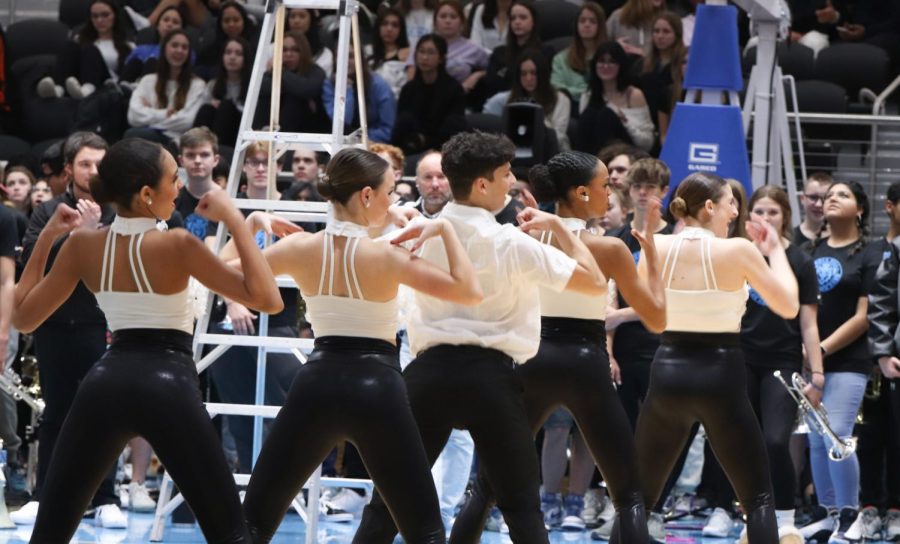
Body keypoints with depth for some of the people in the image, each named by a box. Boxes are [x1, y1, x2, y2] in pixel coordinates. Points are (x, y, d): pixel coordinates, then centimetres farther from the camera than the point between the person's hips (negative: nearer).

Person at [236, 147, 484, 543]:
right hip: (376, 391, -3)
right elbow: (469, 292, -11)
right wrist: (444, 230, -4)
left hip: (316, 386, 3)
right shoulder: (386, 258, -10)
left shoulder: (300, 248, -1)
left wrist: (251, 225, 19)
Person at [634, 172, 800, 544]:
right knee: (758, 497, 7)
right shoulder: (738, 249, -10)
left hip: (668, 374, 3)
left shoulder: (657, 247, -1)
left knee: (639, 495, 14)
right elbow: (788, 306, -1)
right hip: (720, 378, -3)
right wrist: (775, 250, 10)